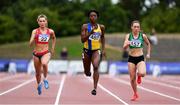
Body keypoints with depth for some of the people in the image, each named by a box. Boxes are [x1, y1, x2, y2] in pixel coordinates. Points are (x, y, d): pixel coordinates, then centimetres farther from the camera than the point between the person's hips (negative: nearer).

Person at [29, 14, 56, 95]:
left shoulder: (50, 31, -1)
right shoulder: (35, 31, -6)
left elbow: (54, 38, 22)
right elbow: (30, 44, -12)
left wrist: (53, 48, 16)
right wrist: (34, 37, -28)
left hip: (46, 53, -1)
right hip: (36, 53, 1)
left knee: (44, 63, -36)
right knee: (38, 73, 13)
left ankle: (45, 79, -11)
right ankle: (39, 85, 44)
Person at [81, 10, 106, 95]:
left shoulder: (101, 27, 2)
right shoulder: (85, 26, -6)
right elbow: (82, 40, -14)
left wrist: (103, 49, 13)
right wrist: (91, 32, -26)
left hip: (97, 50, 0)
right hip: (87, 50, 0)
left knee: (96, 67, -27)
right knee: (87, 73, 11)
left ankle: (95, 88, -27)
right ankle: (88, 71, 52)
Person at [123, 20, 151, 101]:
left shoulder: (143, 36, -2)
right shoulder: (128, 36, -2)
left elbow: (148, 44, 17)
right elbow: (124, 47, -11)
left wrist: (148, 53, 10)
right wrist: (127, 44, -32)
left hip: (140, 58, -1)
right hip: (131, 58, 1)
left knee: (142, 73, -28)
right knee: (132, 78, 3)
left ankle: (139, 76, 11)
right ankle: (135, 94, 24)